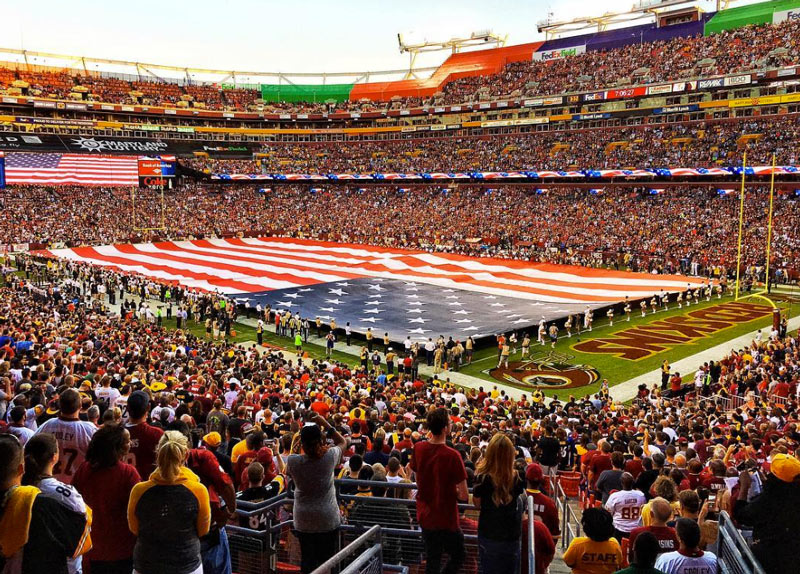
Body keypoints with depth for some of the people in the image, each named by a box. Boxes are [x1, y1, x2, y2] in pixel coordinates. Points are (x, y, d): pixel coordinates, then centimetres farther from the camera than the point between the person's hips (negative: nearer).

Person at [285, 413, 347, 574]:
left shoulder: (293, 461, -17)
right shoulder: (330, 456, -17)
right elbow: (343, 442, 5)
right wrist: (325, 424, 2)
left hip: (303, 520, 1)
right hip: (328, 519, 0)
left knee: (307, 559, 13)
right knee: (327, 560, 13)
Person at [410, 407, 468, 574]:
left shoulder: (418, 448, -6)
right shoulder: (452, 455, -24)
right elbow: (464, 496, -19)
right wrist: (454, 493, 0)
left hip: (424, 515, 6)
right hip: (445, 520, -6)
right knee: (458, 557, 16)